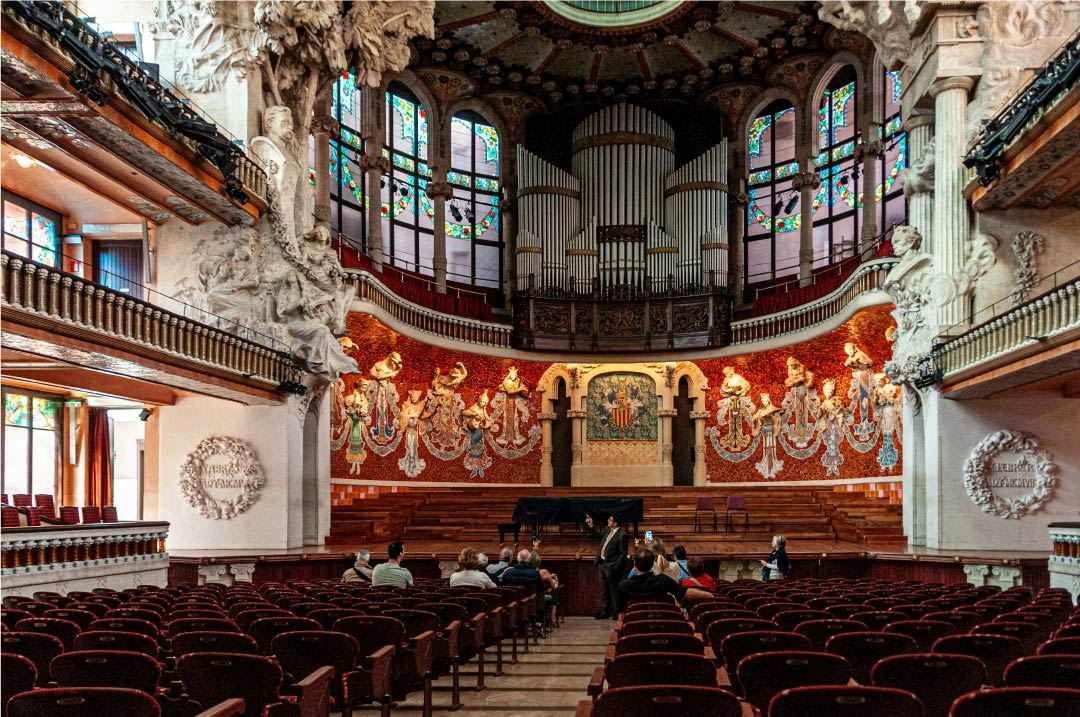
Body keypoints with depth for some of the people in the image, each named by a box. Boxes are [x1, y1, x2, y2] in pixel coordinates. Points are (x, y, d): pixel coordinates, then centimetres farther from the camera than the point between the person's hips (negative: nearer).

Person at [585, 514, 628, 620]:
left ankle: (617, 613, 11)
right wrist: (591, 527, 17)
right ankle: (604, 612, 24)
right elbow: (599, 537, 27)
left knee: (614, 590, 1)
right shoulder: (608, 530, 7)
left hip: (611, 566, -9)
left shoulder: (622, 535, -17)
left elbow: (623, 553, -17)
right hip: (602, 563, 9)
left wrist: (616, 566, -21)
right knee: (604, 590, 15)